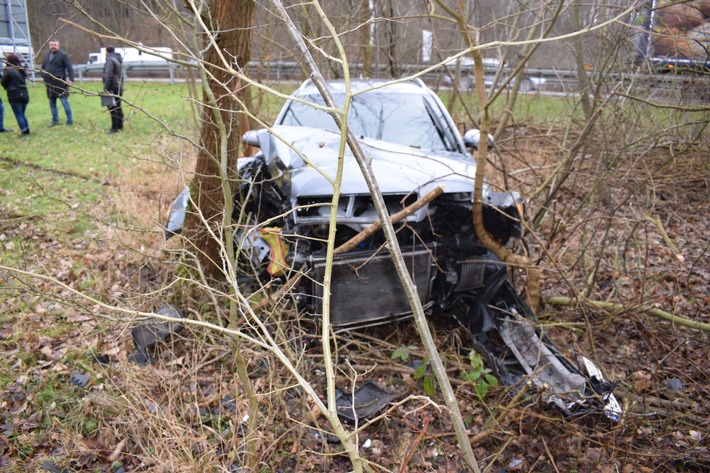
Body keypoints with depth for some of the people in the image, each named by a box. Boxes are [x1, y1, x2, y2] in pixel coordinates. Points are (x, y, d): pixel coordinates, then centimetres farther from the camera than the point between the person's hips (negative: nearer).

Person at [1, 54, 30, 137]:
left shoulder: (8, 70, -9)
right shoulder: (21, 70, 10)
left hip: (14, 95, -6)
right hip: (24, 94, 6)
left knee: (18, 115, 1)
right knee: (22, 114, 17)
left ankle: (24, 132, -1)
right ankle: (27, 130, 16)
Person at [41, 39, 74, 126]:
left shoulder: (63, 55, -5)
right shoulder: (47, 55, 15)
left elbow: (70, 68, -11)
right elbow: (43, 67, 22)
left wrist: (71, 79, -20)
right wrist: (43, 76, 10)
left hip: (60, 83, -7)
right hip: (49, 83, 7)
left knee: (64, 101, -5)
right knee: (52, 103, 11)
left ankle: (70, 120, 3)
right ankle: (55, 121, 21)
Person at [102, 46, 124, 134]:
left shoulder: (110, 60, -12)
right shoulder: (119, 60, 18)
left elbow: (108, 75, -20)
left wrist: (106, 88, -19)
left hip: (113, 88, -10)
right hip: (119, 88, 10)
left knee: (112, 108, -10)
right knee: (118, 107, 14)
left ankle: (115, 128, -13)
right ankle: (120, 126, 20)